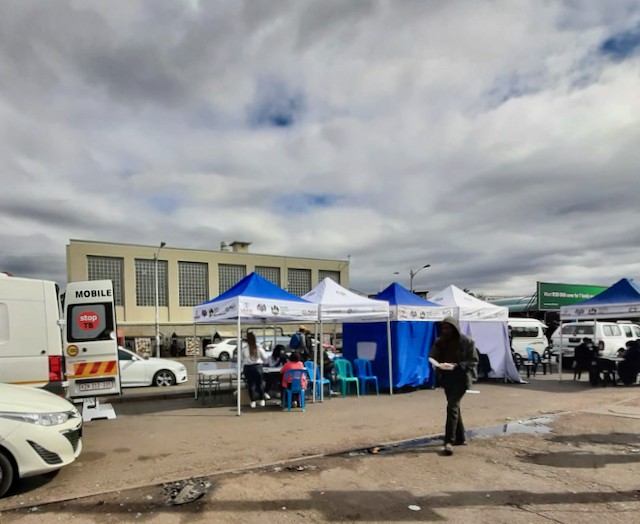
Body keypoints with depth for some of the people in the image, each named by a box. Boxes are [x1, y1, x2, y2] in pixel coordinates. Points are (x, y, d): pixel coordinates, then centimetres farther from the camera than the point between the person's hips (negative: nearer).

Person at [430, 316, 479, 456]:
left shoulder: (466, 342, -10)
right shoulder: (439, 342, 3)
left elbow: (473, 361, -9)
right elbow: (433, 358, 8)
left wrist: (456, 366, -23)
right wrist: (438, 365, -16)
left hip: (461, 378, -5)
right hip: (447, 378, 6)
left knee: (452, 406, -14)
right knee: (454, 406, 14)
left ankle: (449, 441, -9)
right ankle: (460, 438, 28)